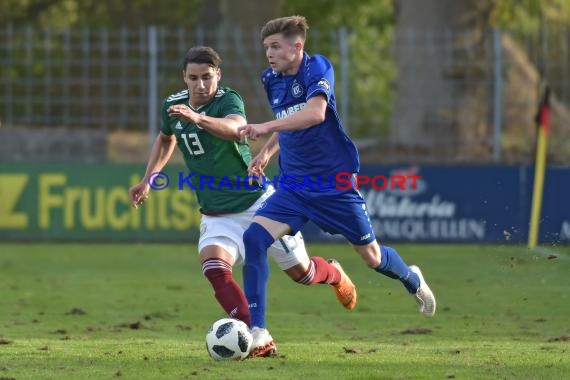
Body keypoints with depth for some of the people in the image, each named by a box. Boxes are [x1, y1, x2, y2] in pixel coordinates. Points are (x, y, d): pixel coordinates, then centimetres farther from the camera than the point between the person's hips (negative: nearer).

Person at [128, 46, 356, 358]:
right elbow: (166, 139, 23)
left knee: (300, 272, 7)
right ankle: (258, 339, -26)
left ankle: (334, 274, 44)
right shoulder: (173, 105, -1)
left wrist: (197, 118, -61)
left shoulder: (228, 100, -19)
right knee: (214, 267, -26)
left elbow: (234, 129, -44)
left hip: (256, 201, -4)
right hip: (216, 214, 4)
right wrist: (147, 180, 16)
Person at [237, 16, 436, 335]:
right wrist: (267, 152, 7)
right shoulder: (272, 80, 4)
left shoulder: (317, 68, -16)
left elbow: (316, 112, -35)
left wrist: (267, 127, -45)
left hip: (334, 182, -5)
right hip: (294, 185, 5)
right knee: (254, 238, -19)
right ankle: (254, 330, -17)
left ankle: (412, 279, 46)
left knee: (372, 257, 10)